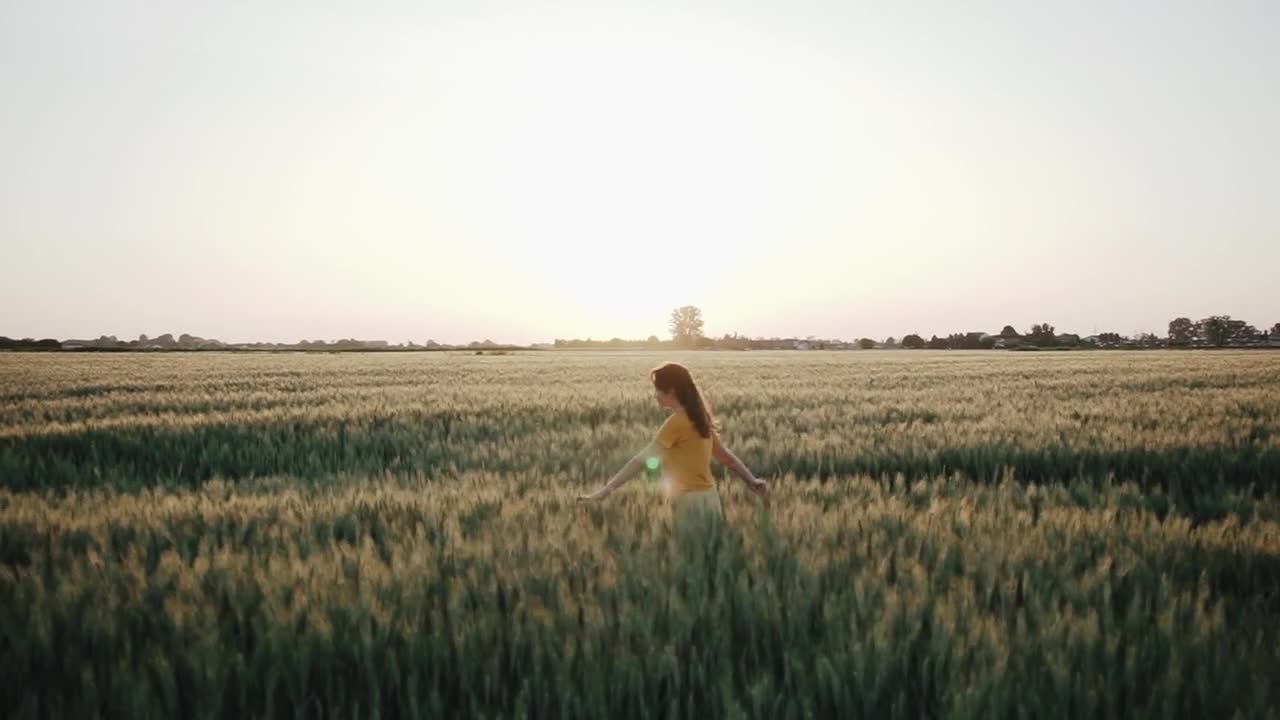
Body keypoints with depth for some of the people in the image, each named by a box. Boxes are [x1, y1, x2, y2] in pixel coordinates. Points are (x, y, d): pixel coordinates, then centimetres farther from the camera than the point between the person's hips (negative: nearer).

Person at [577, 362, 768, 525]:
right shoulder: (698, 418, 11)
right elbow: (726, 456, 18)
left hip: (691, 502, -9)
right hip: (707, 497, 9)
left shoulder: (677, 422, -15)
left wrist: (602, 492, -16)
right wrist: (752, 481, 26)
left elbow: (640, 461, -18)